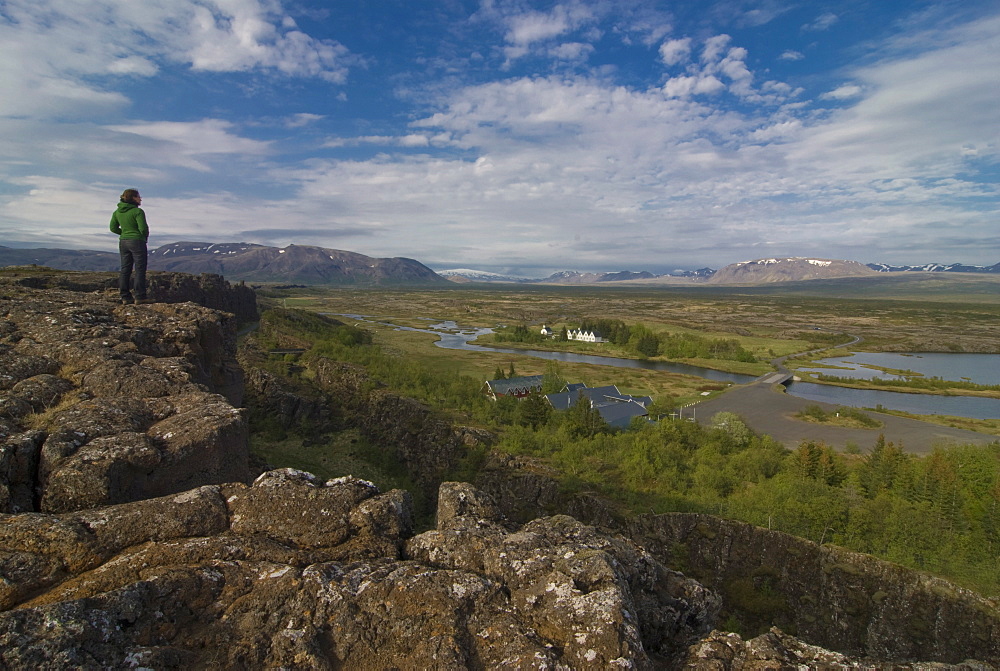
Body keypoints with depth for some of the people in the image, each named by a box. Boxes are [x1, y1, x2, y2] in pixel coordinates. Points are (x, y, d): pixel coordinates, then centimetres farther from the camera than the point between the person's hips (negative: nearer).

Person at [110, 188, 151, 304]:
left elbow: (113, 228, 10)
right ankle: (139, 296, -4)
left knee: (125, 269, 10)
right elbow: (143, 228, -17)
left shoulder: (117, 212, 7)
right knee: (140, 269, -1)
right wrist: (145, 236, 3)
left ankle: (125, 297, 11)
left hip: (123, 242, 7)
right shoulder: (137, 211, -14)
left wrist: (124, 233, 16)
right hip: (137, 242, -7)